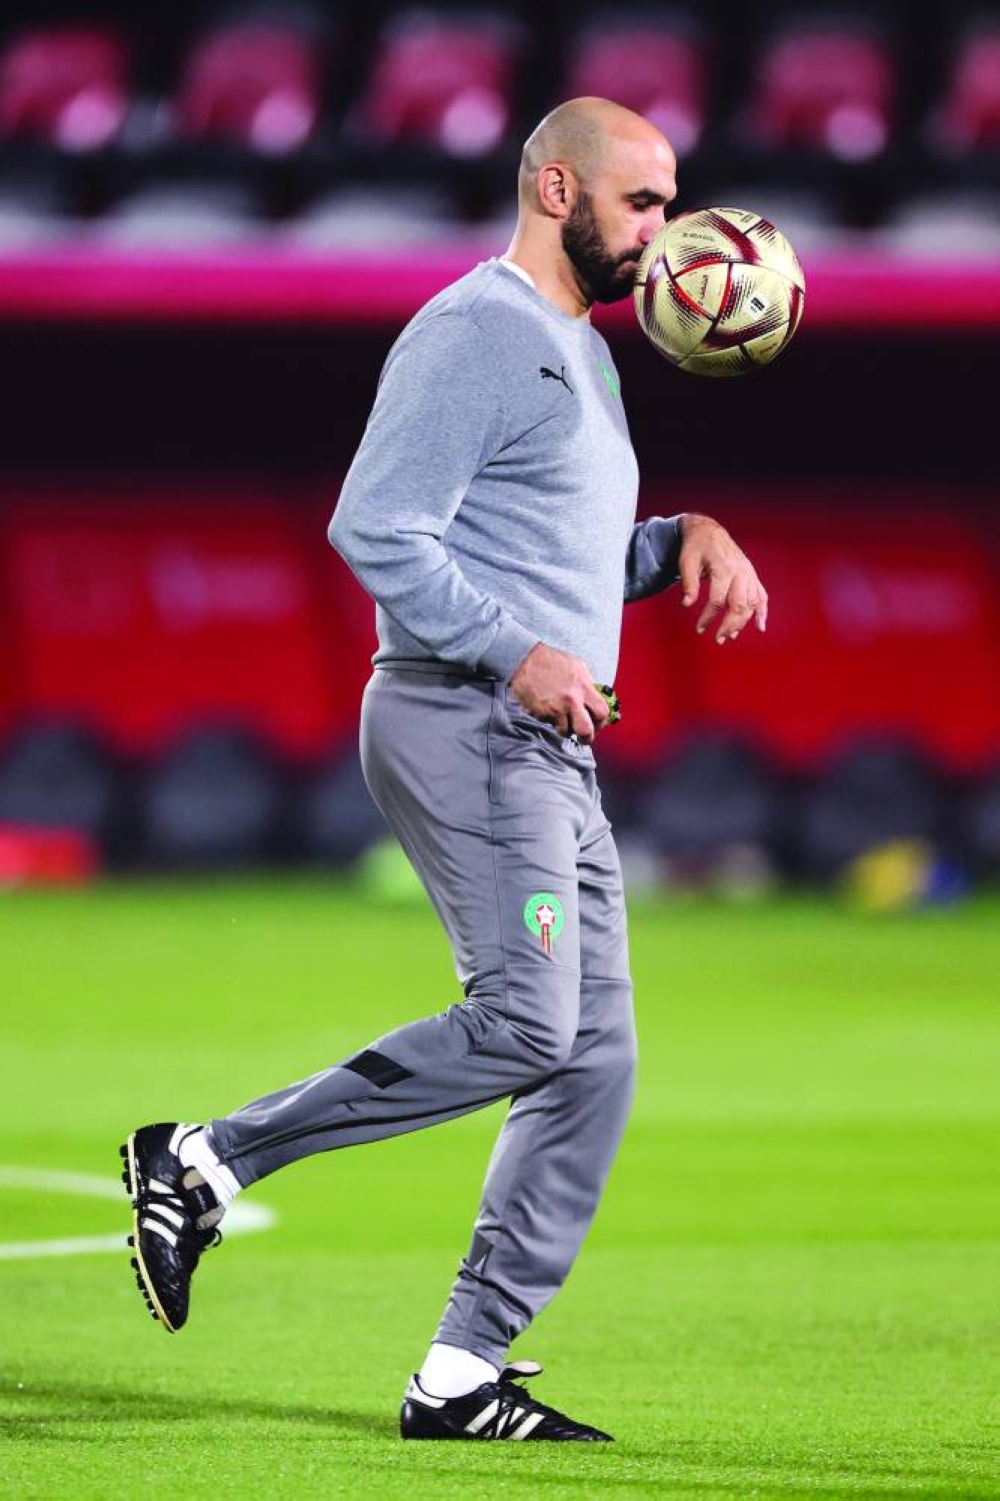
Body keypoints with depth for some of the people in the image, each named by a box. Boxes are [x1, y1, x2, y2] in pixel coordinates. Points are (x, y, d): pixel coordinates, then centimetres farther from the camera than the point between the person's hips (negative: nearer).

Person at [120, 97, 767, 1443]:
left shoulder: (586, 356, 22)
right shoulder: (476, 333, -9)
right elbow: (375, 531, -17)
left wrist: (685, 540, 12)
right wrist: (516, 654, -22)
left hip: (554, 751, 10)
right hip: (463, 725, -10)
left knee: (596, 1061, 3)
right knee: (524, 1026, -20)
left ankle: (461, 1377, 4)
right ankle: (207, 1165, -10)